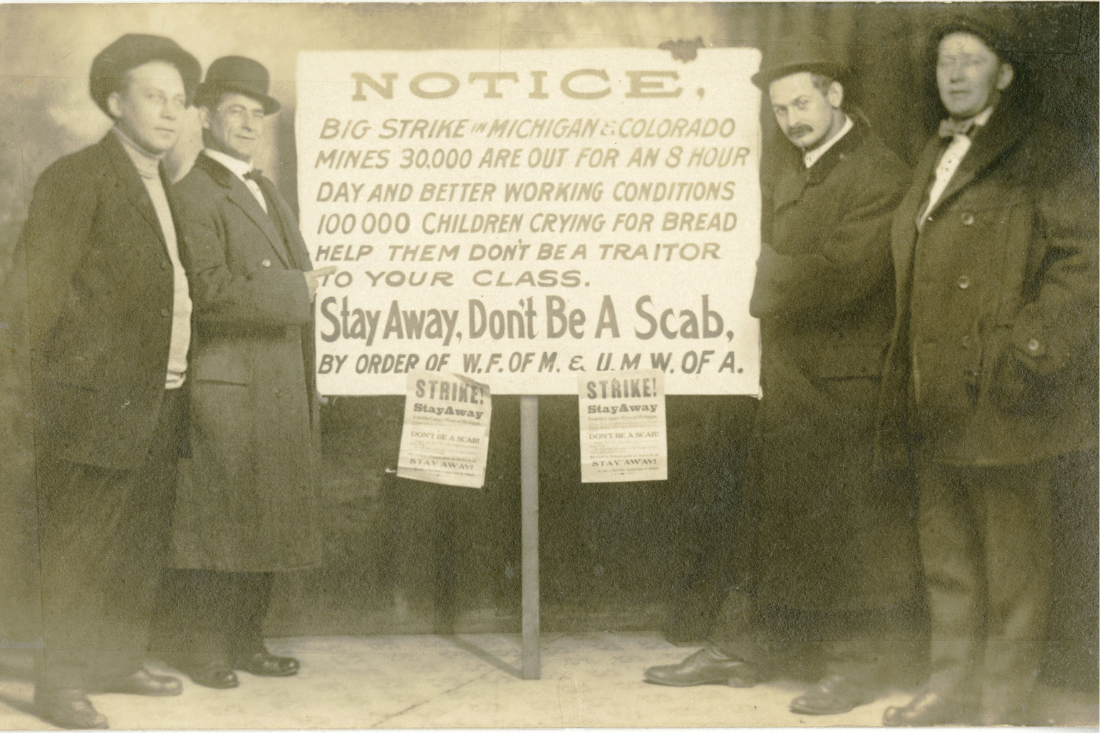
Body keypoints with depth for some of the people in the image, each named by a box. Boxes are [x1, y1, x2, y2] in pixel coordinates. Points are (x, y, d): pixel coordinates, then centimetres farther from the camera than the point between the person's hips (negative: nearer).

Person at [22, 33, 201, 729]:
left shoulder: (165, 188, 17)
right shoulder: (76, 178, -9)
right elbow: (39, 284, -12)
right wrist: (41, 379, -15)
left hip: (159, 408, 8)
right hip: (97, 407, -8)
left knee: (143, 546, 15)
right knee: (79, 548, -2)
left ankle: (117, 660, 27)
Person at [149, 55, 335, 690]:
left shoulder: (266, 192, 19)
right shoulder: (195, 194, -10)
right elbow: (210, 291, -20)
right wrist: (295, 291, -14)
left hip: (280, 390, 9)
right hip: (226, 385, -9)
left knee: (264, 517, 12)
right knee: (211, 516, -3)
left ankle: (243, 642, 21)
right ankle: (192, 648, 6)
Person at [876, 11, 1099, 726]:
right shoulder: (934, 157, 19)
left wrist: (1027, 352, -20)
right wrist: (905, 385, 16)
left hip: (1000, 399, -8)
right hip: (936, 399, 8)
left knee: (1013, 556, 0)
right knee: (947, 552, 15)